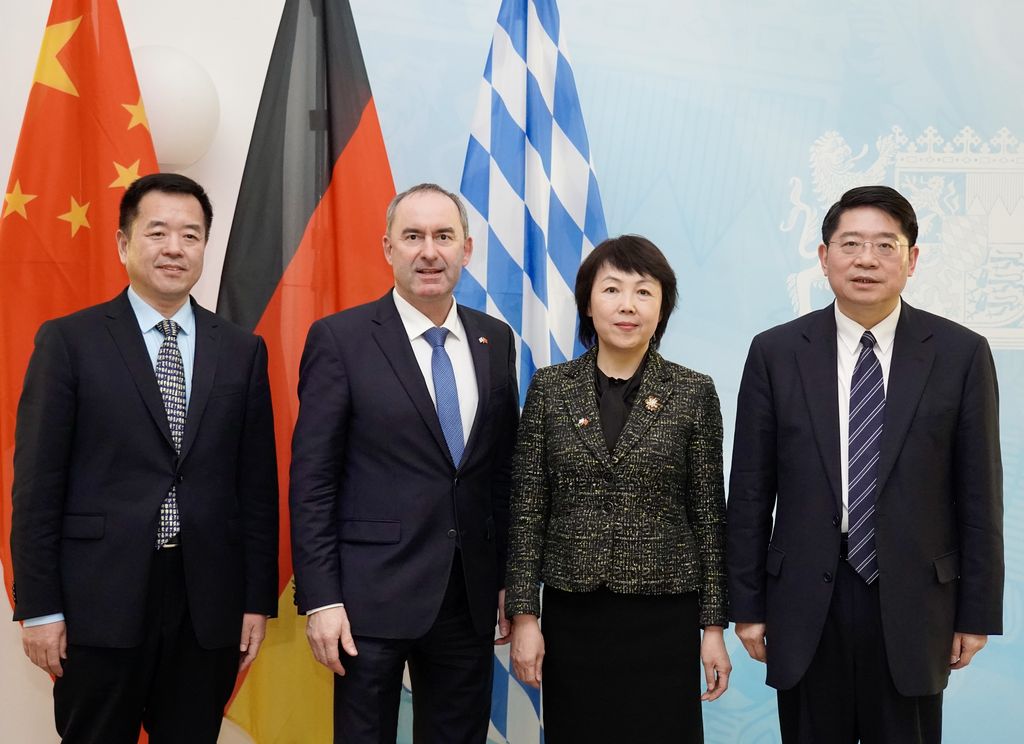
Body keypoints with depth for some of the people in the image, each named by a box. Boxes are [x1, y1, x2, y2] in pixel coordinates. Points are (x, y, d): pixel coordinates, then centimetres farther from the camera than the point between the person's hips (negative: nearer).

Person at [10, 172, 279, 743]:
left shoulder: (242, 351, 7)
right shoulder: (69, 342, -1)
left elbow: (258, 484, 7)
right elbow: (38, 482, -3)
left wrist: (258, 600, 4)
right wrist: (39, 608, -7)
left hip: (209, 604, 3)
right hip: (101, 602, -2)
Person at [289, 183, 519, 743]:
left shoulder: (495, 340, 7)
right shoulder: (339, 339, -6)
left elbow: (503, 470, 11)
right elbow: (312, 480, -7)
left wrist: (508, 580, 9)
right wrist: (320, 599, -11)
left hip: (470, 598, 4)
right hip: (372, 596, -4)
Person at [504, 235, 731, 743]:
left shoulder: (693, 393, -1)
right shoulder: (550, 388, 1)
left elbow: (709, 514, 1)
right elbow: (527, 509, 1)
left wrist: (714, 625, 0)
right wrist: (523, 615, -3)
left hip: (663, 618, -1)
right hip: (572, 615, 1)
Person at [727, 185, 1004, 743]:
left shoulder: (961, 354, -1)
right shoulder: (775, 353, 0)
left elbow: (978, 491, 1)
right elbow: (750, 488, 2)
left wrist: (978, 612, 2)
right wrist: (747, 604, 2)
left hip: (911, 604, 0)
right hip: (806, 607, 1)